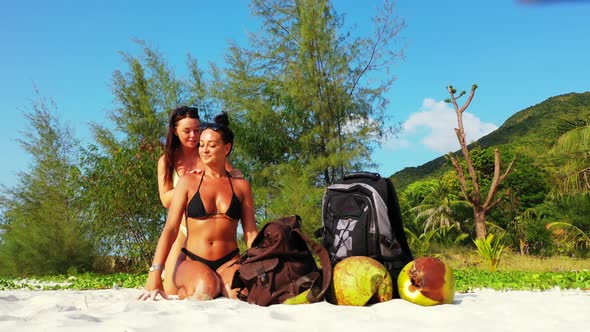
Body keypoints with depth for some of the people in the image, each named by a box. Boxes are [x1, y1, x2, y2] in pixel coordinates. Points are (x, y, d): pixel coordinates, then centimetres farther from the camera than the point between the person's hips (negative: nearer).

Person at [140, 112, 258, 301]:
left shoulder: (241, 185, 9)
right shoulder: (189, 181, 5)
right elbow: (170, 229, -2)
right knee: (204, 288, -36)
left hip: (229, 263, 1)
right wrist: (154, 275, -13)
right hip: (192, 262, -1)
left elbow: (251, 234, 8)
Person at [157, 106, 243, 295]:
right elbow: (166, 200, -3)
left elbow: (236, 175, 1)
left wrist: (233, 175, -23)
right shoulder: (167, 161, 3)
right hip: (182, 229, 0)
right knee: (172, 292, -4)